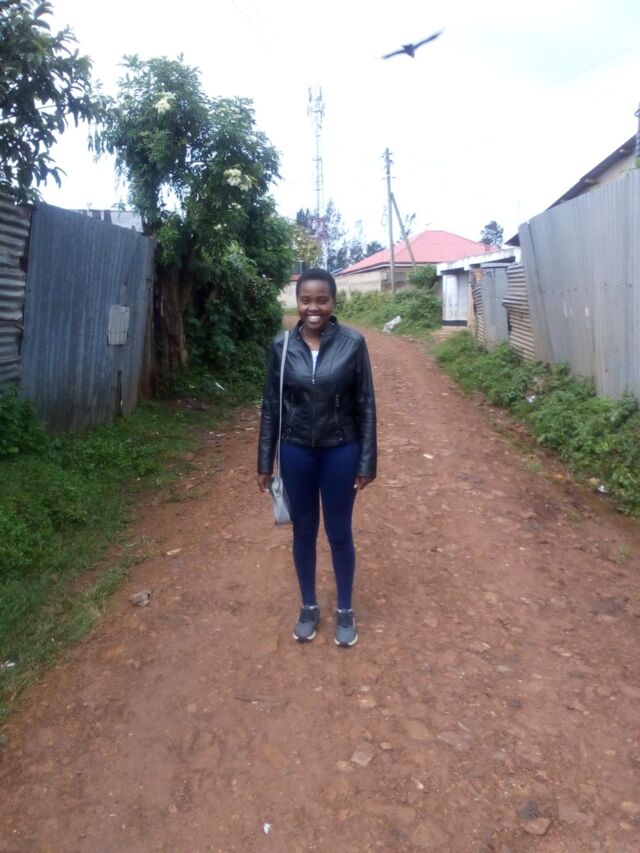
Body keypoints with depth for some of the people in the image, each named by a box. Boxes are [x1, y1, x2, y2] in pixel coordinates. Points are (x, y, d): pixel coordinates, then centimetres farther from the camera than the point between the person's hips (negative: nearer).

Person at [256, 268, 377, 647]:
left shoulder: (353, 343, -10)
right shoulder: (282, 346, -5)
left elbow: (366, 406, -5)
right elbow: (271, 406, 2)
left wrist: (367, 462, -6)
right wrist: (265, 462, 3)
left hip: (340, 450, -1)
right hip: (296, 451, 2)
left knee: (339, 532, 11)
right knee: (304, 530, 14)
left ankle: (345, 610, 31)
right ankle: (309, 607, 35)